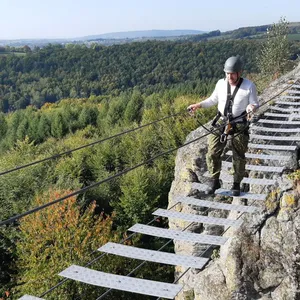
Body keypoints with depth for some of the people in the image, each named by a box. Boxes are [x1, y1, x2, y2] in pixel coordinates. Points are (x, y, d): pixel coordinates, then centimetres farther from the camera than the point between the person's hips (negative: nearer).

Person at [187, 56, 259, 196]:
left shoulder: (249, 86, -10)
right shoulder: (221, 83, -1)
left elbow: (255, 104, -5)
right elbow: (213, 100, 14)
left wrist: (252, 107, -29)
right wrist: (198, 105, 3)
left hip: (239, 125, -2)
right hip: (221, 122, 3)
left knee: (239, 156, 7)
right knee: (212, 153, -4)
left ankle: (236, 184, 25)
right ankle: (214, 181, 14)